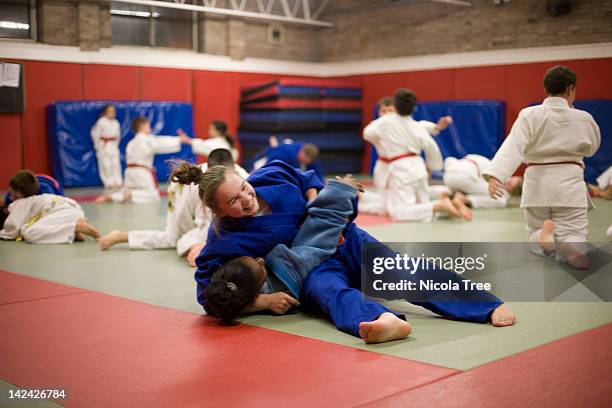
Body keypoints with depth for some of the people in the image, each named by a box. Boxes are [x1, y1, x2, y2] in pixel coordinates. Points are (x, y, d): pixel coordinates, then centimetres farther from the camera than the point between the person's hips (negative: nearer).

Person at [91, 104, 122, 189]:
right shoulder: (101, 122, -10)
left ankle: (117, 183, 10)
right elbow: (95, 133, -6)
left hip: (113, 146, 5)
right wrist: (99, 145, -4)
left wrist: (115, 143, 11)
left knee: (116, 164, 4)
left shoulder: (116, 123, 7)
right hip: (104, 147, -5)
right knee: (106, 165, -6)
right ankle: (109, 183, 0)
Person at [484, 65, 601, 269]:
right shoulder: (583, 118, -2)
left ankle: (545, 236, -18)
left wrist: (495, 175, -31)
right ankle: (568, 245, -31)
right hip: (569, 184, 0)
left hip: (537, 184, 0)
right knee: (574, 237, 7)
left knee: (535, 234, 20)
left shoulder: (529, 115, -7)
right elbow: (591, 148, 17)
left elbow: (512, 147, -21)